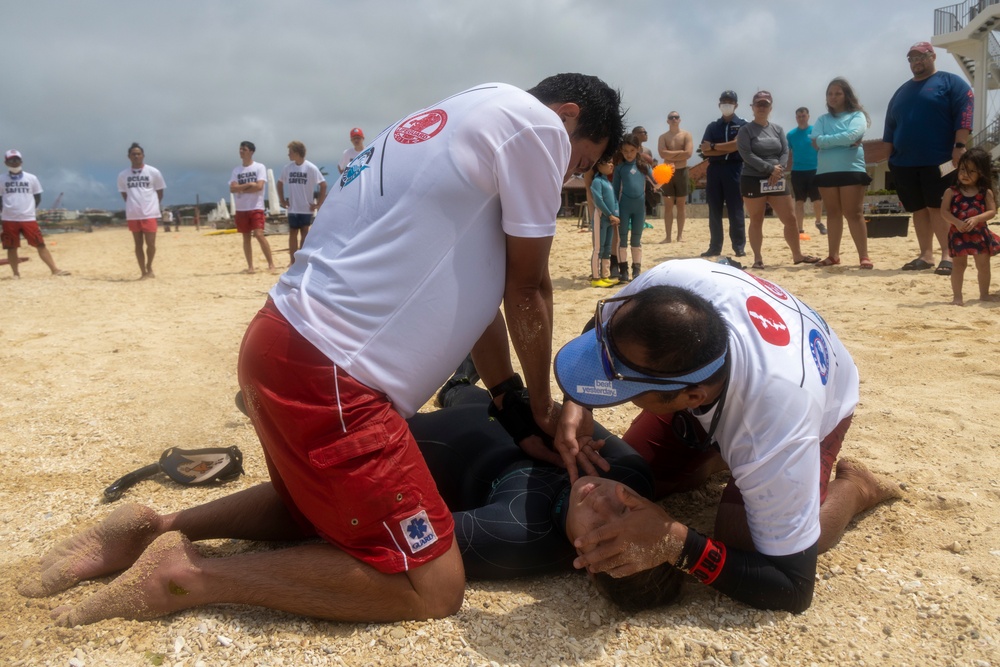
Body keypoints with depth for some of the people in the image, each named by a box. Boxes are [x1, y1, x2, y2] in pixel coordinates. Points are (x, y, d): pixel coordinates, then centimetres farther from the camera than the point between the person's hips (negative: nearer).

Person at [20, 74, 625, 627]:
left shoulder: (463, 121, 23)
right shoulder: (533, 121, -6)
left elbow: (470, 286, 19)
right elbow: (527, 291, -2)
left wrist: (516, 410, 16)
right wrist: (540, 410, 13)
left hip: (288, 346, 11)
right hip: (325, 373, -11)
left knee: (318, 509, 33)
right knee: (433, 585, -2)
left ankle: (156, 531, 25)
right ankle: (185, 576, 0)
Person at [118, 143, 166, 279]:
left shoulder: (154, 172, 0)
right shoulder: (123, 175, 5)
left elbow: (160, 192, 8)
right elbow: (124, 194, 15)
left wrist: (152, 205, 6)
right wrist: (133, 205, 7)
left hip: (150, 213, -2)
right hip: (132, 214, 2)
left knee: (150, 243, -9)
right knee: (138, 244, 7)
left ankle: (149, 267, 15)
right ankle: (143, 272, 14)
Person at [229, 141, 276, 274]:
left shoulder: (260, 167, -2)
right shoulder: (236, 170, 10)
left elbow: (259, 186, -15)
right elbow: (232, 189, -1)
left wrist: (241, 189, -6)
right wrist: (248, 184, -13)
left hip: (256, 207, -5)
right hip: (241, 209, 5)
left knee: (259, 234, -15)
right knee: (246, 237, 6)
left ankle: (271, 264, -6)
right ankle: (250, 266, 11)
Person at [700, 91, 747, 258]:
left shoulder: (742, 125, 5)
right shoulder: (712, 126, 14)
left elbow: (738, 145, -12)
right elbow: (705, 150, 2)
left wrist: (715, 147, -4)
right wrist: (727, 149, -7)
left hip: (734, 169, -3)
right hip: (714, 170, 3)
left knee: (735, 210, -3)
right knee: (714, 211, 4)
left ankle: (739, 247, 2)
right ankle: (714, 247, 8)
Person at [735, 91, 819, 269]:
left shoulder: (778, 129, 13)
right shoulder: (746, 130, -1)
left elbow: (785, 152, 6)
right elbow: (746, 155, -13)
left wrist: (778, 169, -13)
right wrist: (770, 168, -17)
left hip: (777, 180, 4)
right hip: (753, 181, -4)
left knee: (790, 219, 5)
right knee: (756, 222, 1)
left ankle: (797, 255, 17)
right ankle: (758, 258, 9)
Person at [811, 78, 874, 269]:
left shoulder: (857, 115, 4)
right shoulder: (823, 119, 13)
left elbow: (852, 136, -15)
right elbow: (816, 143, -3)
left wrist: (827, 140, -6)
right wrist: (844, 141, -7)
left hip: (852, 170, -4)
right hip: (826, 172, 4)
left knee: (854, 214, -7)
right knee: (833, 213, 8)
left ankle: (864, 256, -6)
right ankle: (833, 255, 12)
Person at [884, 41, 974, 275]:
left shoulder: (951, 82, 3)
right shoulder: (902, 91, 20)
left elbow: (963, 115, -7)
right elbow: (890, 126, 20)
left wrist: (959, 146, -17)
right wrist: (889, 156, 12)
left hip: (938, 161, -5)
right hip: (904, 162, 5)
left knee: (938, 208, -8)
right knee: (918, 210, 6)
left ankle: (947, 256, -3)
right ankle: (926, 255, 12)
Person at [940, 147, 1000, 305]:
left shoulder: (986, 192, 2)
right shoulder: (951, 191, -2)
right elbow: (944, 211, -8)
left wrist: (976, 219, -23)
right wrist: (957, 222, -23)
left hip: (980, 234, 2)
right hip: (958, 234, -2)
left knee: (984, 264, 9)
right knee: (959, 264, 0)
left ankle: (984, 294, 23)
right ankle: (957, 296, 6)